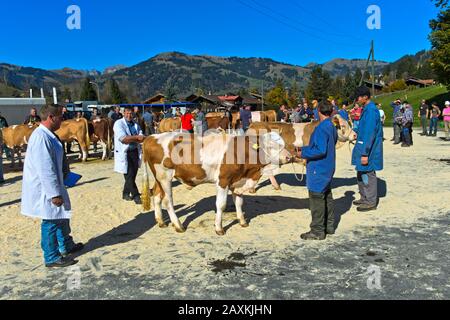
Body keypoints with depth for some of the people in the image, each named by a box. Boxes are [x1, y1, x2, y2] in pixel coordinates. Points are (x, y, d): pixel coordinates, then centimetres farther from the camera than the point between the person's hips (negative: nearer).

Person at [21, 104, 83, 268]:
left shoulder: (48, 135, 7)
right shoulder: (41, 137, -24)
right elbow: (45, 169, -26)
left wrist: (58, 190, 24)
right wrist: (54, 193, -23)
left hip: (54, 185, 10)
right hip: (46, 189, -10)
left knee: (62, 216, 22)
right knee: (51, 221, 2)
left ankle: (66, 246, 39)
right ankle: (52, 258, 17)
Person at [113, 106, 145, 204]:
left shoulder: (135, 124, 13)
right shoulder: (119, 123, -6)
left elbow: (140, 138, 2)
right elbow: (123, 138, -19)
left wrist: (130, 139, -16)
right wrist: (136, 138, -20)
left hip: (134, 152, 6)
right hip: (124, 153, -6)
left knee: (133, 175, 11)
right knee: (129, 175, -5)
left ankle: (126, 193, 28)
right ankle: (136, 196, 2)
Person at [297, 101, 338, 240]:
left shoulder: (321, 128, -19)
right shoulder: (332, 127, 10)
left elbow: (320, 150, -26)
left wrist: (303, 153, -14)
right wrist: (305, 148, 15)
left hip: (318, 169, -10)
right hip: (328, 168, 10)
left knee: (316, 199, -2)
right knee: (327, 196, 18)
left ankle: (317, 231, 5)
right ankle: (329, 226, 29)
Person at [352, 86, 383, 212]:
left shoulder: (371, 110, -20)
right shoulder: (367, 109, 10)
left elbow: (370, 134, -23)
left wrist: (365, 153, -23)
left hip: (369, 148, -10)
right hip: (364, 146, 10)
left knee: (368, 174, 1)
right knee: (361, 173, 18)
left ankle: (371, 202, 13)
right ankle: (365, 198, 31)